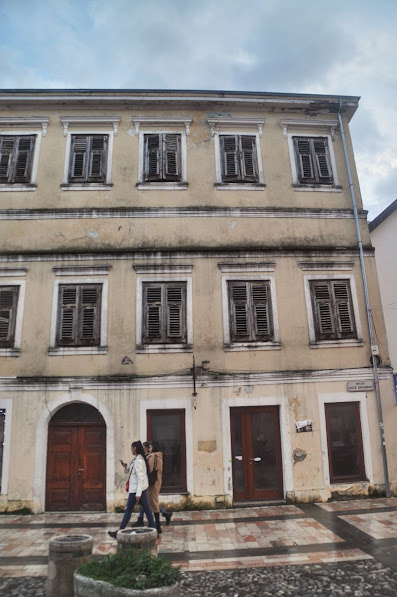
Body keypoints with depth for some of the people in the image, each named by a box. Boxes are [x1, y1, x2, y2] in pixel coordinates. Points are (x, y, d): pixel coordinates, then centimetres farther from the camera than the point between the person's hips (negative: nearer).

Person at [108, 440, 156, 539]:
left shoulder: (138, 461, -19)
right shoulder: (141, 459, 11)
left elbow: (140, 477, -23)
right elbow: (133, 472, 21)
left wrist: (138, 493, -24)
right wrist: (126, 467, 6)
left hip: (136, 489, -9)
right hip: (142, 489, 9)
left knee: (128, 510, 2)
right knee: (146, 509, 9)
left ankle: (119, 533, 12)